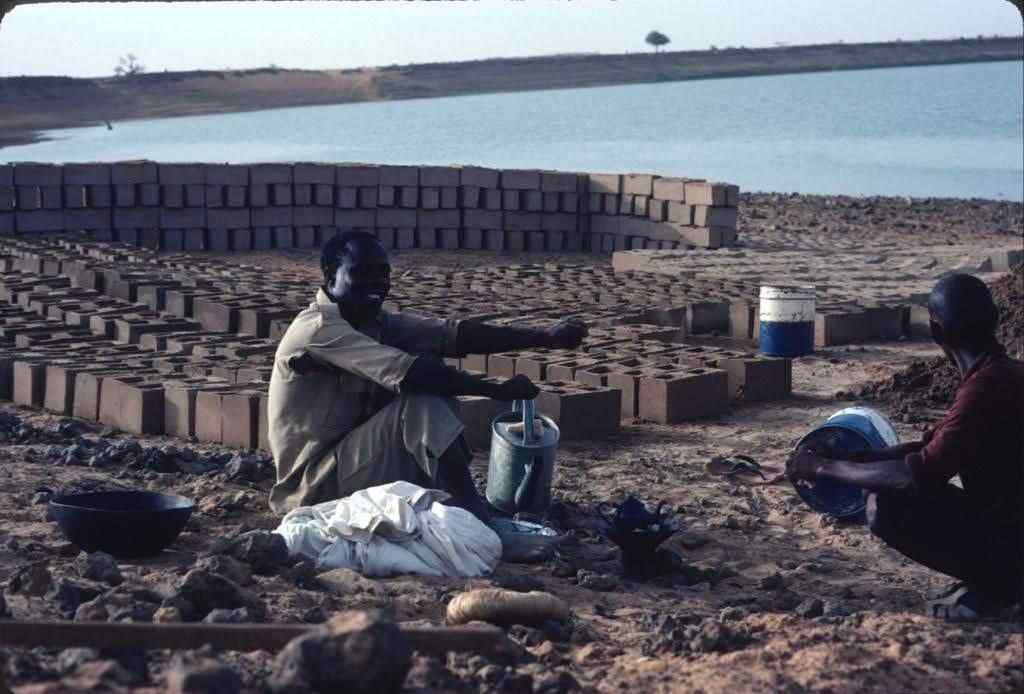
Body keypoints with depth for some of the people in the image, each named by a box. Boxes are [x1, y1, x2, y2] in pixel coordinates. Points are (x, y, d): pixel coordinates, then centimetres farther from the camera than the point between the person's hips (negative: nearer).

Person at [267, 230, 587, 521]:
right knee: (422, 400, -23)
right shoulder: (318, 329, -21)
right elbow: (408, 372, -30)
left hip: (352, 458, 9)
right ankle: (476, 519, -19)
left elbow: (455, 334, -3)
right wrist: (498, 390, -25)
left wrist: (544, 337, -11)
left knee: (435, 381, -2)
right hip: (315, 488, -9)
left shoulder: (375, 323, 6)